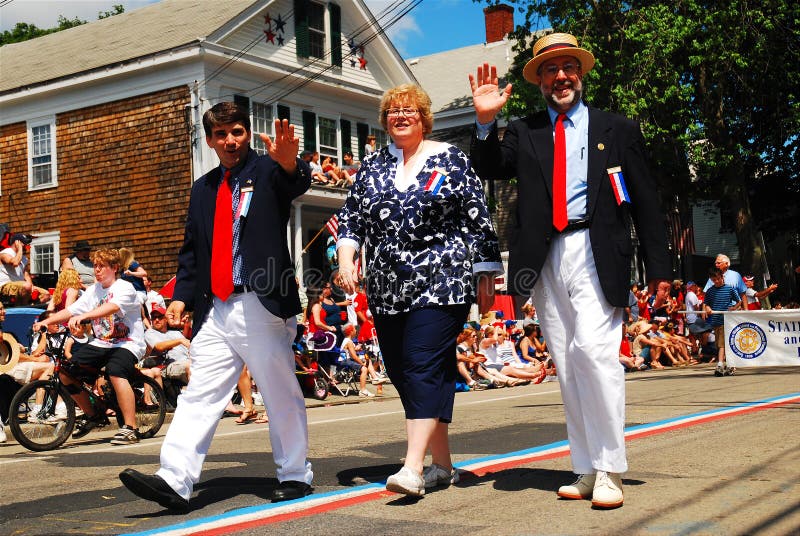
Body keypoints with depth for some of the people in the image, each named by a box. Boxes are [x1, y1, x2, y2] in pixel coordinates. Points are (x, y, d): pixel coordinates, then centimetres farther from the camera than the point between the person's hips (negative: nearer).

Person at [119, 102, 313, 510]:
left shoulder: (267, 172, 2)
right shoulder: (203, 189, 17)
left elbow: (298, 183, -22)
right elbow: (191, 250, 19)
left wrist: (289, 162, -45)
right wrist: (181, 296, 6)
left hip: (262, 304, -5)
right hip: (214, 308, 5)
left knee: (282, 394, 4)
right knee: (199, 392, 0)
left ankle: (295, 475, 17)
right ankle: (174, 481, -4)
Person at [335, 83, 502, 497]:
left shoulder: (450, 160, 3)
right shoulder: (371, 166, 15)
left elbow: (477, 220, 2)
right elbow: (350, 217, 15)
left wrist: (486, 275, -1)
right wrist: (345, 259, -1)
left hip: (440, 282, -5)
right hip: (387, 289, 5)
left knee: (424, 367, -14)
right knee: (401, 371, 5)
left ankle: (413, 468, -16)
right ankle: (441, 464, 15)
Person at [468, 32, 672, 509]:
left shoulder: (618, 130, 10)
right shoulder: (524, 133, 16)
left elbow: (646, 201, 8)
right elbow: (490, 171, 3)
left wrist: (659, 267, 3)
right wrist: (486, 121, -12)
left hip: (596, 254, -3)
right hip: (545, 259, 3)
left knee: (595, 352, -17)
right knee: (567, 366, 5)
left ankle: (609, 470, -9)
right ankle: (587, 470, 13)